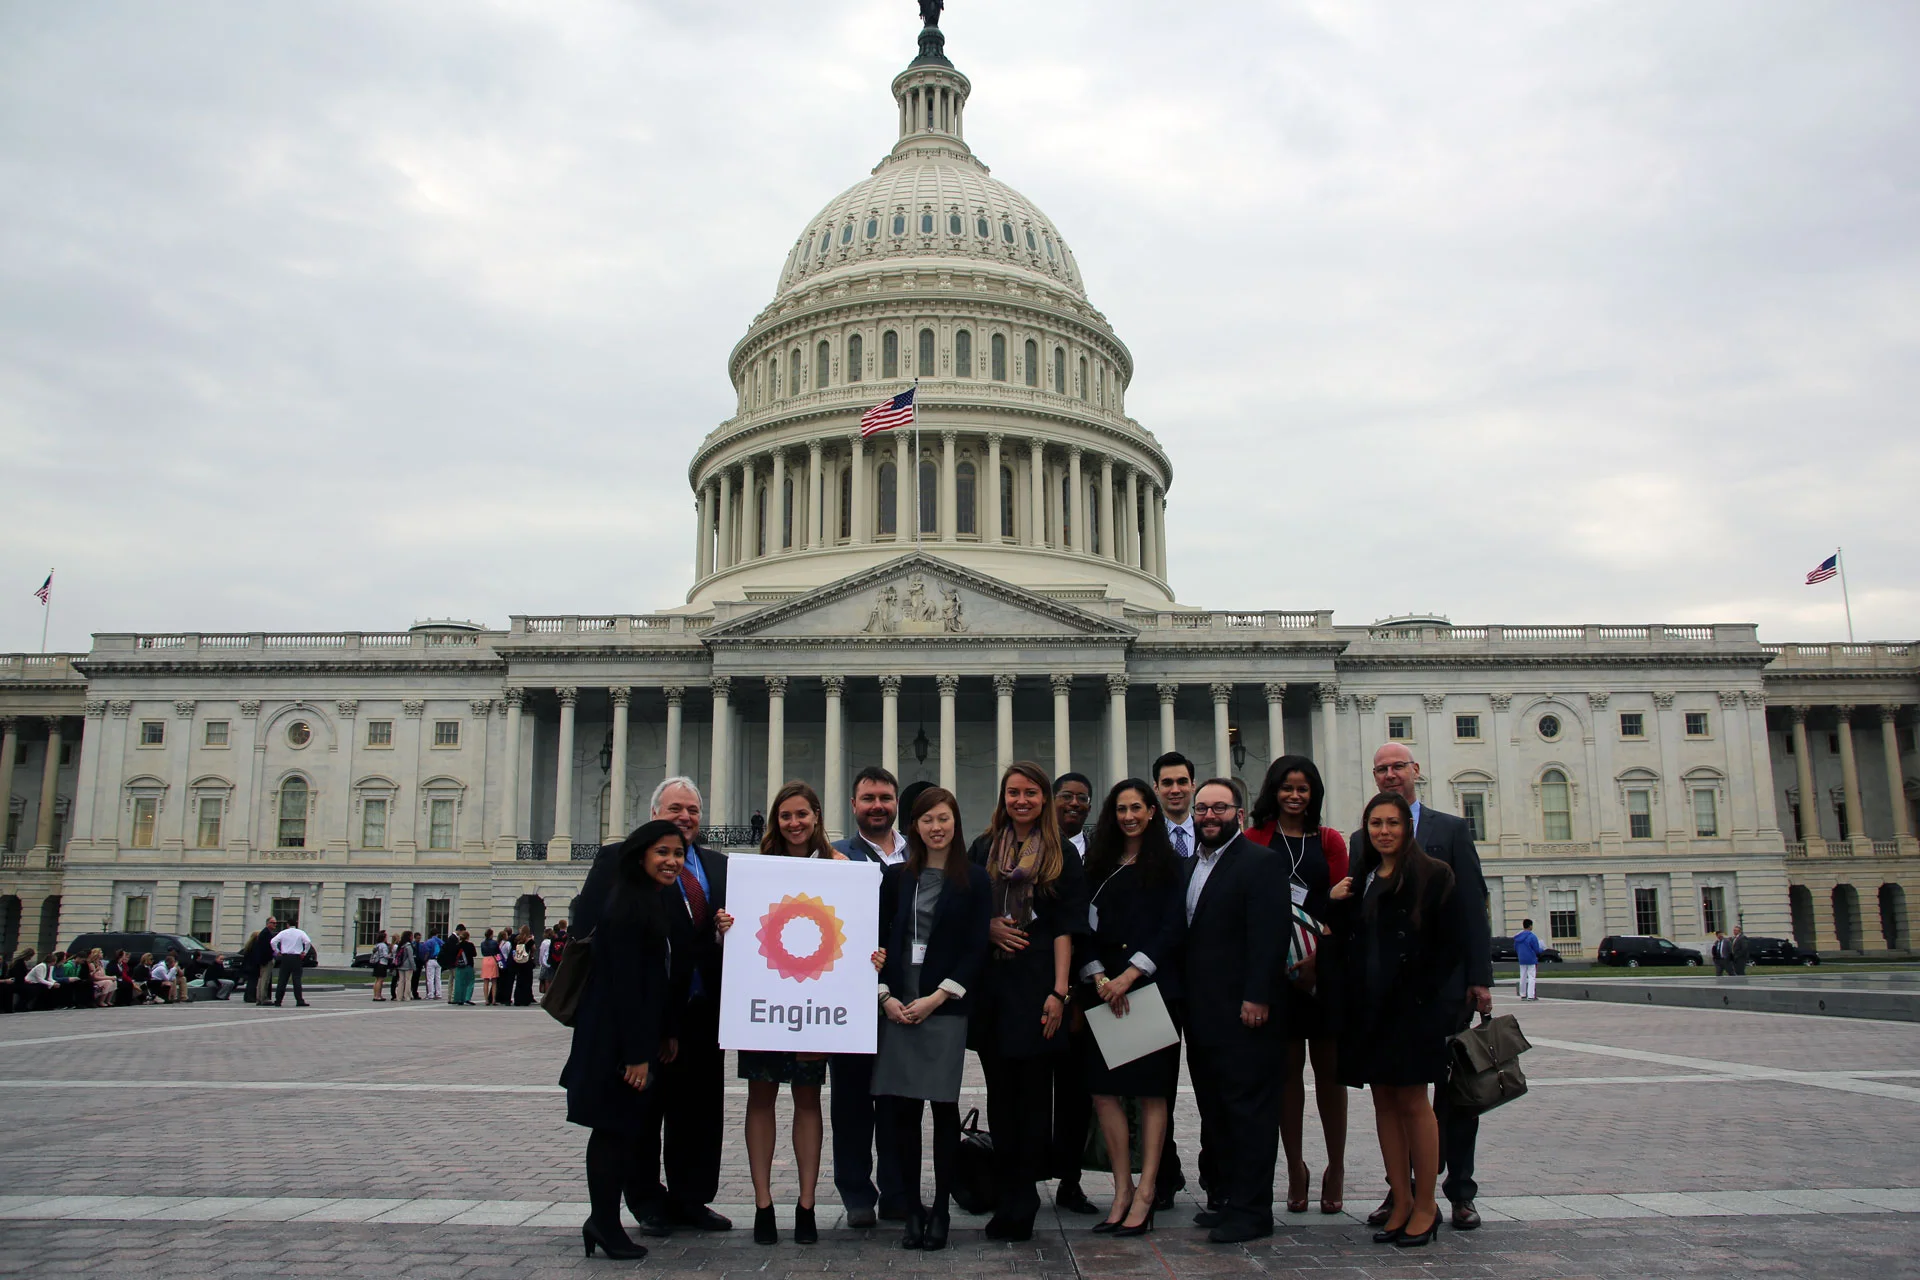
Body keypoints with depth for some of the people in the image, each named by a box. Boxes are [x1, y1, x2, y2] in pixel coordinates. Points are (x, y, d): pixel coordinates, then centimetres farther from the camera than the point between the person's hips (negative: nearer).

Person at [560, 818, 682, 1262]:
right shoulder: (628, 907, -18)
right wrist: (636, 1054, -22)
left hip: (637, 1036, 10)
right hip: (616, 1039, -10)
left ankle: (603, 1221, 22)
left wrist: (665, 1034, 15)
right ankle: (605, 1223, 8)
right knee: (616, 1128, -2)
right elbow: (625, 982, -21)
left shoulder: (654, 904, 12)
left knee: (623, 1127, 14)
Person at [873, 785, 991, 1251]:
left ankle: (940, 1211, 10)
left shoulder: (974, 882, 3)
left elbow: (976, 950, -1)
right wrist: (885, 997, -3)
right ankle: (912, 1208, 12)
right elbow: (879, 940, 10)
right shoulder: (897, 878, 12)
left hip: (945, 1008, -2)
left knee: (943, 1107, -1)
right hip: (896, 1007, 3)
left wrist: (936, 998, -9)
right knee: (901, 1107, 2)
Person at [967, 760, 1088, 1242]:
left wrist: (1059, 991, -9)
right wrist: (987, 927, -8)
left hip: (1038, 981, -2)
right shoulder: (983, 849, 10)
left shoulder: (1063, 855, 3)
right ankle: (1011, 1196, 15)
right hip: (991, 981, 3)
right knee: (1000, 1090, 6)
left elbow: (1065, 929, -2)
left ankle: (1019, 1202, 6)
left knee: (1033, 1090, -1)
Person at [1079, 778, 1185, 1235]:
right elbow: (1086, 926, 9)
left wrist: (1130, 974, -12)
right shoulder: (1099, 865, 14)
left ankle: (1145, 1193, 2)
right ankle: (1123, 1190, 5)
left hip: (1153, 987, -3)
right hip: (1105, 988, 3)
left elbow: (1174, 928, -4)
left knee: (1151, 1089, -1)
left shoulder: (1168, 864, 4)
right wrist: (1100, 978, -6)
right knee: (1102, 1087, -3)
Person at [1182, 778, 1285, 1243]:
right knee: (1213, 1111, 13)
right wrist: (1182, 1000, 10)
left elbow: (1269, 935, -15)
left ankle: (1250, 1209, 4)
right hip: (1201, 1013, 8)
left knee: (1250, 1111, -2)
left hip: (1245, 1012, -8)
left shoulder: (1260, 862, -7)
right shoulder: (1189, 865, 17)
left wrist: (1256, 997, -20)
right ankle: (1221, 1196, 22)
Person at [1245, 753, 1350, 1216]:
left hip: (1326, 965, 1)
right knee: (1287, 1065, 4)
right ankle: (1295, 1167, 11)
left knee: (1329, 1066, 5)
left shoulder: (1330, 842, 9)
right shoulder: (1256, 840, 4)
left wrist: (1316, 954, -11)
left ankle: (1336, 1168, 13)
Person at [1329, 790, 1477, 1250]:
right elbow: (1346, 941, 15)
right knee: (1384, 1100, 8)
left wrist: (1424, 991, -10)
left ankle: (1426, 1205, 9)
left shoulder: (1432, 875, -4)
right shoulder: (1359, 879, 13)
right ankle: (1401, 1202, 16)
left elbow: (1457, 939, -7)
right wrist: (1335, 903, -1)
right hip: (1367, 1006, 6)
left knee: (1412, 1100, -2)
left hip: (1412, 1005, -5)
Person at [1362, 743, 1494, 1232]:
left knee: (1456, 1088, 5)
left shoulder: (1452, 829, 5)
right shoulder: (1362, 839, 11)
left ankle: (1460, 1192, 14)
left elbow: (1474, 907, 0)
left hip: (1445, 981, -2)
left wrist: (1480, 977, -6)